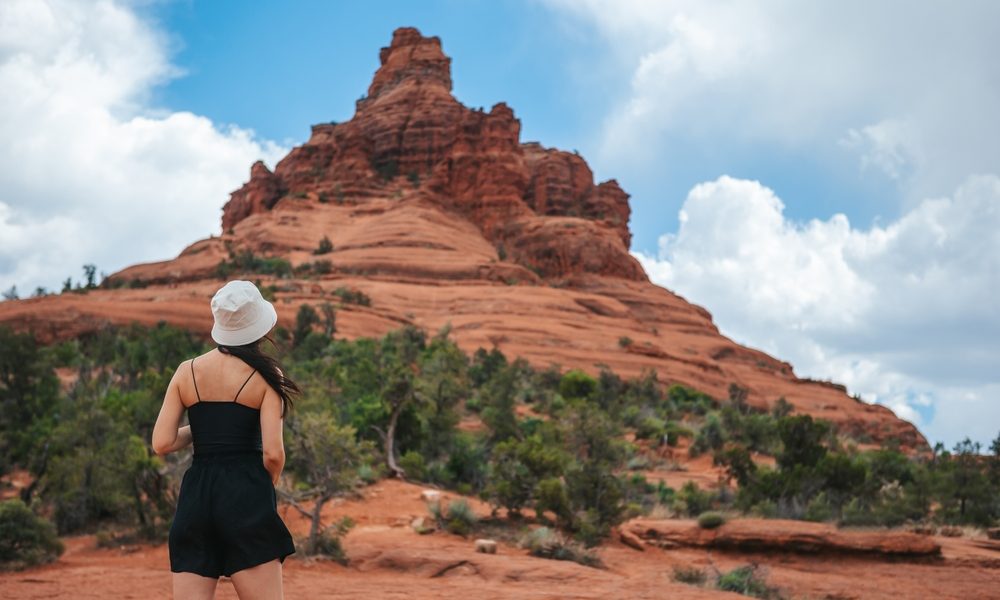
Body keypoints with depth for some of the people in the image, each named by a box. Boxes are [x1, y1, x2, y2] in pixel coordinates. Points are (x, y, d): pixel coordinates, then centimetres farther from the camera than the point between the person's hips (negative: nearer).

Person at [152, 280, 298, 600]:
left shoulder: (186, 371, 7)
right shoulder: (266, 375, -2)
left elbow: (162, 444, 3)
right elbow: (273, 453, -9)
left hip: (196, 495, 4)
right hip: (247, 496, -4)